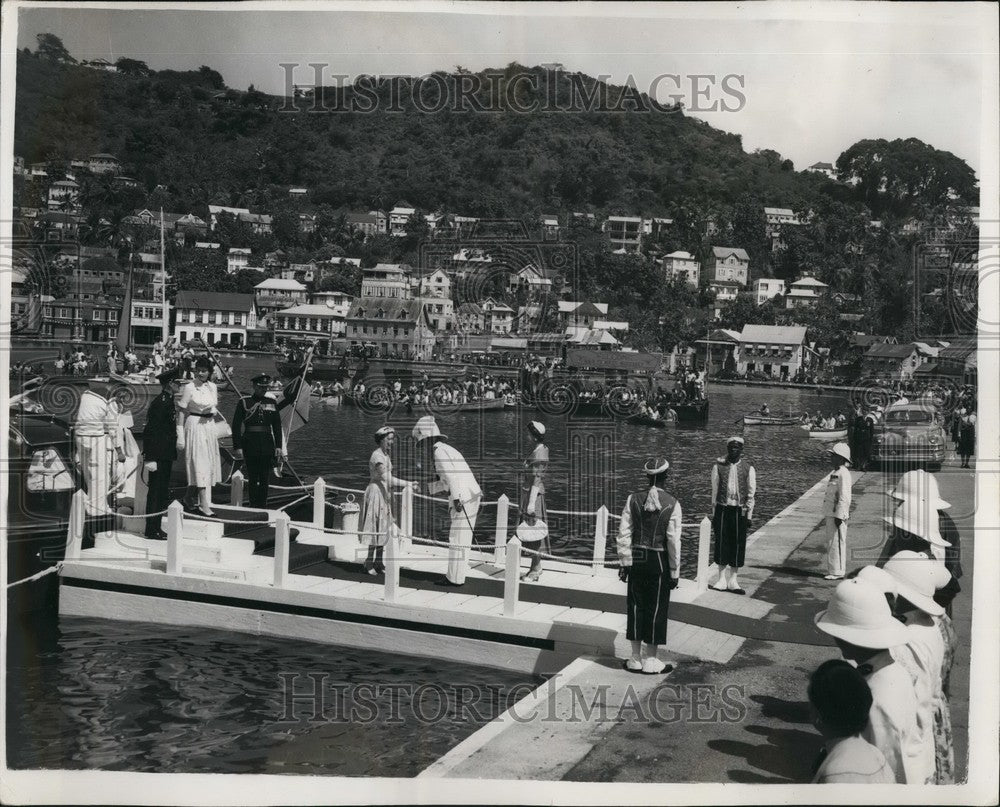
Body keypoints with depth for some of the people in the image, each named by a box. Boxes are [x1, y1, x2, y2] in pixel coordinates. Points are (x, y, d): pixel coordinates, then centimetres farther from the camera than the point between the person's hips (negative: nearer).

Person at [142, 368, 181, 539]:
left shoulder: (168, 402, 14)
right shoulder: (159, 403, -15)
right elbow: (151, 430, -19)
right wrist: (151, 458, -22)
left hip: (166, 456, 10)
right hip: (159, 456, -10)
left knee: (162, 492, 13)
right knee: (155, 492, -3)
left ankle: (156, 527, 20)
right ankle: (152, 530, 3)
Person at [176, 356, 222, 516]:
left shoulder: (212, 387, 7)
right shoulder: (189, 388, -8)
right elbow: (182, 411, -7)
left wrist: (212, 411, -6)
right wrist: (180, 436, -11)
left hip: (209, 426, 6)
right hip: (194, 426, -6)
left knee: (208, 464, 10)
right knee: (199, 463, -8)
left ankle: (188, 497, 27)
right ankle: (204, 504, -8)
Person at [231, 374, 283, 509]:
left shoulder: (272, 403, 10)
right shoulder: (244, 403, 0)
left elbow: (277, 426, 13)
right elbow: (236, 426, -3)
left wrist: (278, 446, 6)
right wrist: (237, 447, -10)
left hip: (268, 445, 3)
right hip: (250, 445, -3)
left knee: (265, 480, 5)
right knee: (253, 479, 1)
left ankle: (262, 506, 15)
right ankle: (253, 506, 10)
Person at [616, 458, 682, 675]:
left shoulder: (633, 499, -4)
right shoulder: (672, 504, -9)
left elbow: (624, 533, -3)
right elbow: (674, 541, -8)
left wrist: (625, 562, 5)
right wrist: (675, 571, 0)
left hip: (636, 559, 2)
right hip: (659, 561, -2)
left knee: (635, 606, 13)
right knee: (656, 608, 9)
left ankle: (636, 658, 20)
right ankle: (651, 660, 17)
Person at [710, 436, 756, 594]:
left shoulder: (748, 468, 2)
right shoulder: (718, 467, 3)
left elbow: (751, 494, 3)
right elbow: (714, 491, 6)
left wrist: (749, 516, -2)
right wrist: (714, 514, 4)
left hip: (740, 511, 0)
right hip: (722, 509, 0)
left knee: (738, 544, 2)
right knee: (721, 543, 2)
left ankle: (733, 580, 13)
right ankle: (722, 579, 14)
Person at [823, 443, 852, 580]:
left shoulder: (843, 474, -15)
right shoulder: (835, 473, 16)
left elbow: (844, 497, -20)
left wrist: (839, 516, -21)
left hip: (838, 514, -10)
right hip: (830, 513, 10)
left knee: (836, 543, -6)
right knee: (831, 542, 14)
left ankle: (837, 572, -1)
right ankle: (832, 570, 21)